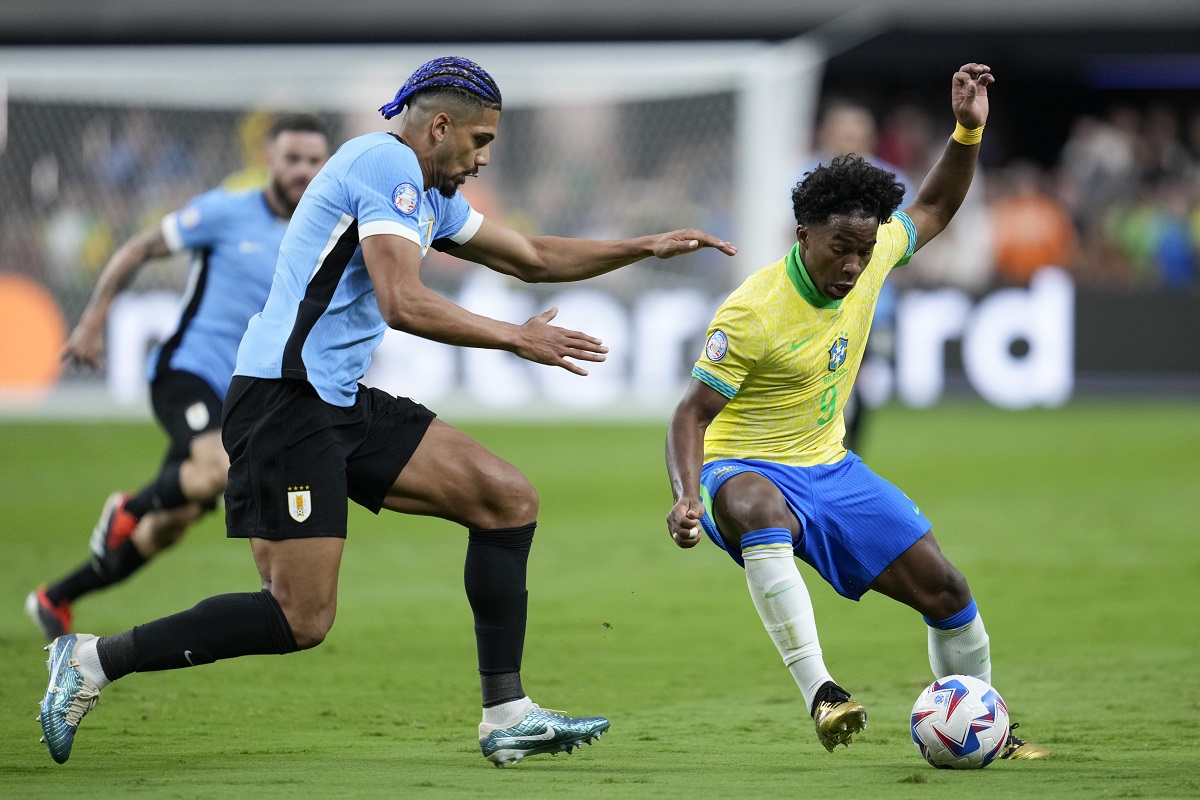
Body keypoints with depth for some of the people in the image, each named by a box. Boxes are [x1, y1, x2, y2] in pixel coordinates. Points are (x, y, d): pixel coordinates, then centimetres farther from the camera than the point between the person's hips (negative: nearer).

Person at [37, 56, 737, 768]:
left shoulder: (431, 196, 20)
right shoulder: (387, 163, -11)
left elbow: (533, 258, 32)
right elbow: (403, 303, -22)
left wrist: (648, 247, 26)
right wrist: (517, 338, -14)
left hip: (344, 403, 11)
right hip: (285, 397, -11)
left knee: (510, 499, 5)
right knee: (303, 618, -14)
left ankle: (506, 715, 5)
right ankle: (93, 660, -5)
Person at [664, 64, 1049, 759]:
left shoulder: (871, 257, -6)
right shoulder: (751, 313, -24)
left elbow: (935, 208, 13)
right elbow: (692, 414, -19)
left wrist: (969, 130, -2)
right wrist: (687, 499, -36)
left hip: (830, 467, 7)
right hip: (745, 468, -7)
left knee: (946, 590, 2)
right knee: (757, 509, -44)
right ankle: (820, 692, -50)